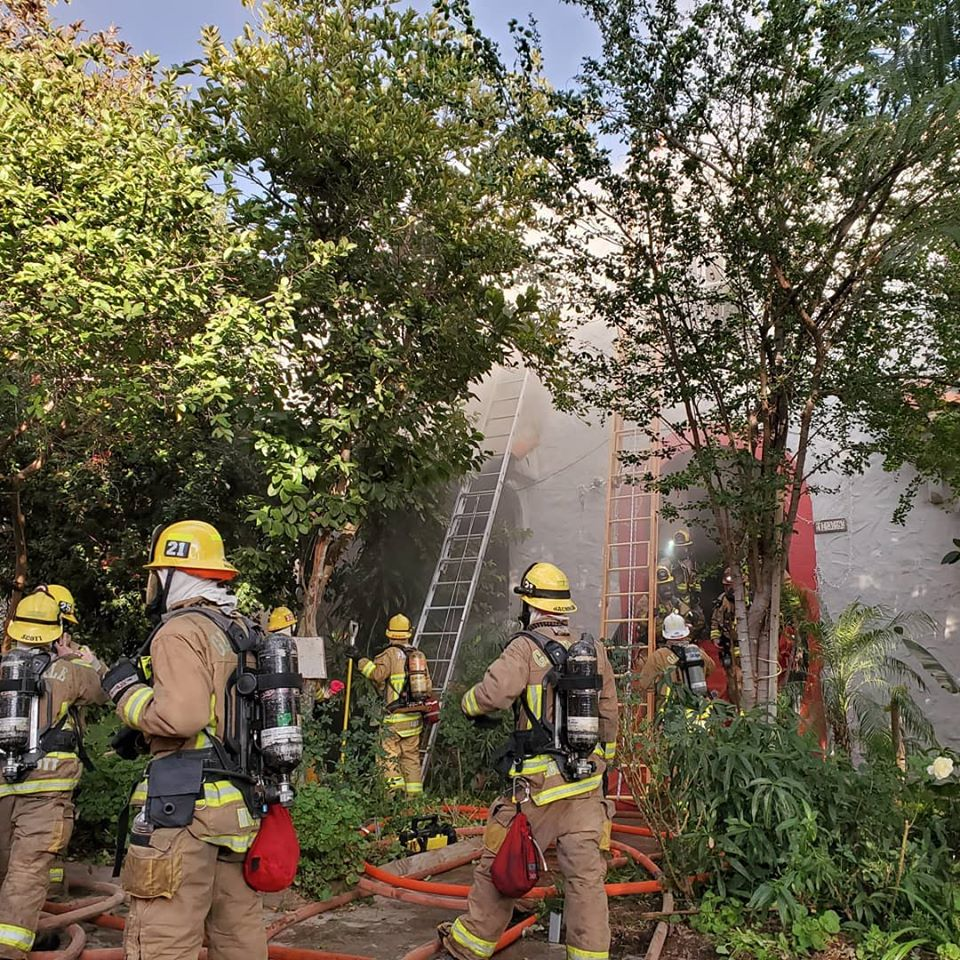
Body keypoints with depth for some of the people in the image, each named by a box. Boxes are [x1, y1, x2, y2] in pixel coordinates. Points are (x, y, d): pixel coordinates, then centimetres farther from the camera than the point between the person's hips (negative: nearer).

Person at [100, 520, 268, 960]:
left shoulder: (181, 631, -10)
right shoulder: (243, 631, 16)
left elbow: (182, 715, -22)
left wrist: (126, 691, -6)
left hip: (185, 804, -9)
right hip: (241, 802, 9)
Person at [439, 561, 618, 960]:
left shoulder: (526, 648, -12)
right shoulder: (594, 651, 6)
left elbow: (493, 692, -27)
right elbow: (609, 716, 14)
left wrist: (467, 703, -5)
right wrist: (602, 762, 27)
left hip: (538, 784, -4)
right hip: (586, 783, 5)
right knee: (586, 873, 9)